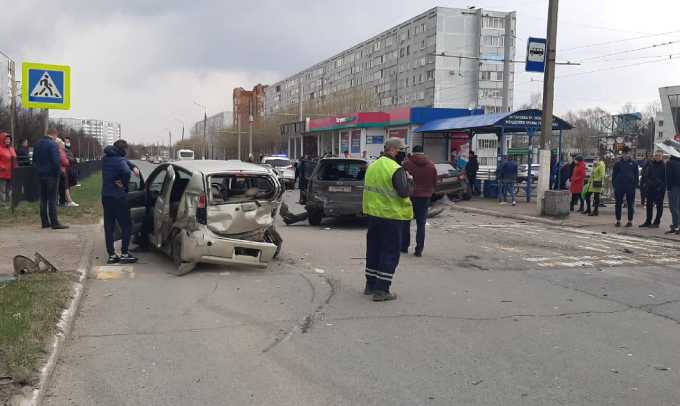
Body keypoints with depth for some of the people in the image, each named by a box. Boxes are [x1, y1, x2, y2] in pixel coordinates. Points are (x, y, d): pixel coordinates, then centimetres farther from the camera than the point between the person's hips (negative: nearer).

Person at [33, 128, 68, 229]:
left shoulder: (37, 144, 11)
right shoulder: (53, 144, -15)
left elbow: (34, 160, 18)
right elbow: (56, 161, -21)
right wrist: (58, 172, -11)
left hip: (40, 175, 7)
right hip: (51, 175, -7)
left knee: (43, 199, 12)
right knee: (52, 199, -5)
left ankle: (45, 222, 15)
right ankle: (54, 223, -5)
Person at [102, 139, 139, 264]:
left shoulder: (105, 158, 9)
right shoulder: (119, 161, -17)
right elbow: (127, 172, -35)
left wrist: (133, 167, 6)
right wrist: (124, 185, -19)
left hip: (106, 196, 8)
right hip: (118, 197, -8)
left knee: (109, 227, 10)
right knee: (125, 226, 3)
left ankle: (111, 255, 13)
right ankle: (124, 254, 2)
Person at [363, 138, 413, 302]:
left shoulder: (372, 166, 9)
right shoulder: (396, 169, -17)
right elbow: (404, 193, -24)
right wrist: (407, 180, -5)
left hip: (373, 214, 8)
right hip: (391, 216, -8)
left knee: (373, 249, 17)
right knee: (390, 253, 1)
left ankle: (370, 284, 25)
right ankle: (381, 290, 0)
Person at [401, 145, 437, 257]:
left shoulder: (407, 163, -8)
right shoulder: (431, 165, 1)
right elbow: (435, 182, 6)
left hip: (409, 196, -1)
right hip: (425, 197, 2)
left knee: (406, 223, 13)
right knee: (421, 224, 6)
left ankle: (404, 246, 18)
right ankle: (419, 250, 3)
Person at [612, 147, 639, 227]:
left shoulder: (633, 163, 4)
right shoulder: (618, 163, 4)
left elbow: (636, 175, 6)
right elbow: (614, 175, 6)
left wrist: (634, 185, -2)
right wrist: (614, 185, -2)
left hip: (630, 187, 0)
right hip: (619, 187, 0)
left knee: (630, 205, 4)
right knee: (618, 204, 3)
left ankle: (630, 221, 11)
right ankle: (618, 221, 11)